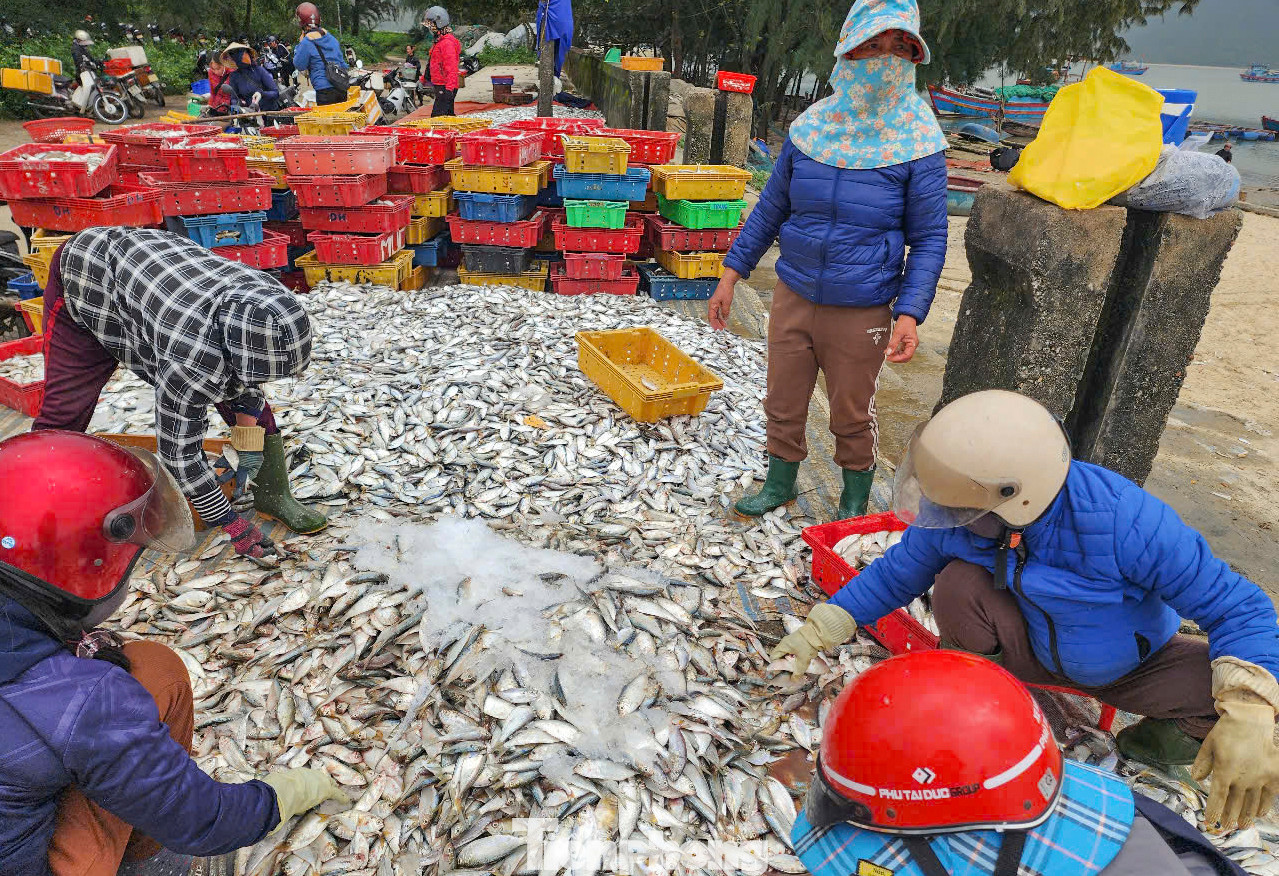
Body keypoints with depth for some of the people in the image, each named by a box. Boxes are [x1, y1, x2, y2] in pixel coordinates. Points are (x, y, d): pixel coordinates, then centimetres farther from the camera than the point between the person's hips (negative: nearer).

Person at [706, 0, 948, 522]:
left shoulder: (918, 143, -9)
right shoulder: (810, 128, 0)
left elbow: (929, 239, -6)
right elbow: (771, 206, 9)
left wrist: (910, 313, -19)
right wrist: (732, 273, 6)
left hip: (860, 312, -3)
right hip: (793, 297, 3)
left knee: (852, 416, 12)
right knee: (783, 405, 15)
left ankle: (854, 503, 36)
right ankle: (780, 485, 39)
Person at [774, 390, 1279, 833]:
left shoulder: (1124, 520, -36)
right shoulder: (956, 515, -25)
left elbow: (1237, 607, -27)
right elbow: (893, 576, -7)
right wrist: (813, 637, -9)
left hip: (1126, 665, 0)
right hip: (1032, 648, 1)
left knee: (1224, 690, -30)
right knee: (957, 583, -29)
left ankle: (1167, 730, 7)